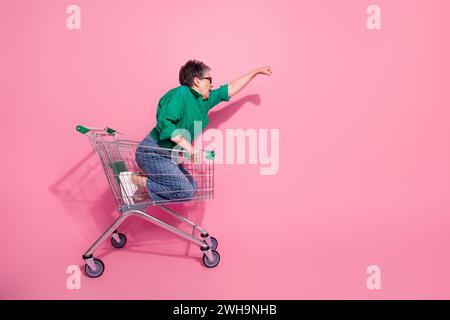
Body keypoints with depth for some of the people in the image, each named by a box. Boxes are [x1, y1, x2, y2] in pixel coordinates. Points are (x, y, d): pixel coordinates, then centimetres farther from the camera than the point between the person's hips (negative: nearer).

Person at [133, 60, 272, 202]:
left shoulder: (204, 101, 10)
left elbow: (231, 88, 19)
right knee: (185, 191, -15)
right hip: (152, 153, -10)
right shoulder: (181, 93, -15)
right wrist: (188, 146, -29)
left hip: (167, 156, 10)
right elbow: (164, 122, -26)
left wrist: (256, 71, 26)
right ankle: (141, 182, -4)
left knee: (191, 188, 13)